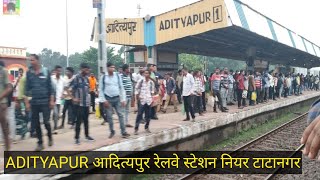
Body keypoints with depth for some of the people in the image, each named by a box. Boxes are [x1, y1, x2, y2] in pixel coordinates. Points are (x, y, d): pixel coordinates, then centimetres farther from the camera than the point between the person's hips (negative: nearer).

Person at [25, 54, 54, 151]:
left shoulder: (45, 71, -2)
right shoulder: (29, 73, 3)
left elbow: (50, 87, 0)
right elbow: (27, 88, 4)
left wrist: (52, 100, -5)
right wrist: (27, 102, -1)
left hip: (45, 101, -2)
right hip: (34, 102, 3)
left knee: (46, 122, -4)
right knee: (36, 123, 5)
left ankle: (50, 137, 23)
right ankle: (40, 143, 16)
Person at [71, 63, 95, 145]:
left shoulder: (86, 78, 10)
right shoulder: (76, 78, -10)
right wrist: (73, 98, -15)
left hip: (87, 103, 6)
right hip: (79, 103, -6)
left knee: (86, 120, 15)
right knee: (79, 120, -5)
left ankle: (87, 135, 26)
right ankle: (77, 137, 4)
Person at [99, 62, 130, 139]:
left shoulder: (118, 76, 1)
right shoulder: (103, 77, -3)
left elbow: (121, 87, 3)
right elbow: (101, 89, -1)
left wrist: (123, 99, -1)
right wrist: (104, 100, -8)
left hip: (117, 98, 1)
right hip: (108, 99, -1)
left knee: (121, 115, -1)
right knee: (109, 116, 6)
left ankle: (123, 132, 2)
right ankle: (112, 131, 21)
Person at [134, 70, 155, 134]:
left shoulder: (151, 82, 3)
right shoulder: (141, 81, -4)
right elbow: (136, 88, 5)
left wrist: (152, 95, 9)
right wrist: (137, 95, -3)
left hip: (149, 100, 3)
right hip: (142, 100, -3)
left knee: (148, 115, 8)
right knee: (139, 114, -5)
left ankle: (146, 127, 23)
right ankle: (136, 129, 0)